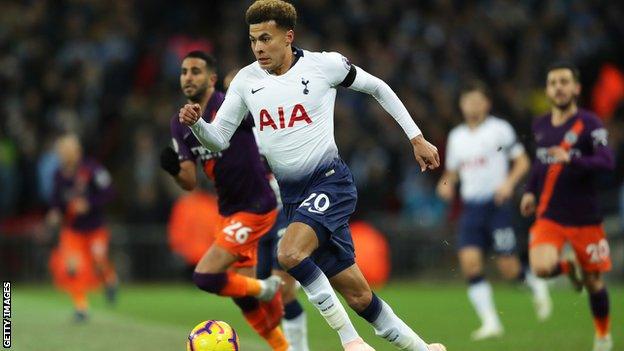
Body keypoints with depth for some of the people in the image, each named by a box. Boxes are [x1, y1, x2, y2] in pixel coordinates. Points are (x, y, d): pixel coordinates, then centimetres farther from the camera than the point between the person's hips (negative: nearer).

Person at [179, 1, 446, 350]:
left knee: (290, 253, -30)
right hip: (290, 192, 5)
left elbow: (377, 87, 7)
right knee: (358, 295, 4)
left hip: (330, 181, -5)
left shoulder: (323, 64, -7)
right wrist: (196, 123, -16)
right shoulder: (247, 80, 4)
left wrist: (416, 138, 8)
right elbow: (219, 140, 6)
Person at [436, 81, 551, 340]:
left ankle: (536, 285, 29)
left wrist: (509, 183, -18)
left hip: (497, 204, -4)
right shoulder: (456, 136, 13)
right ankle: (490, 322, -10)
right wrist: (446, 184, 2)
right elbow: (453, 171, 24)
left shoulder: (500, 129, -2)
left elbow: (522, 162, -1)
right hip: (471, 207, 4)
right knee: (469, 261, -14)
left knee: (508, 268, -5)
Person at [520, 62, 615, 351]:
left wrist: (571, 159, -37)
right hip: (549, 216, 3)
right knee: (541, 267, -23)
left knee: (593, 280, 7)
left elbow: (607, 161, -23)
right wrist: (531, 191, 13)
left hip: (585, 217, -3)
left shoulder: (588, 124, -10)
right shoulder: (540, 126, 6)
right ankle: (567, 267, 14)